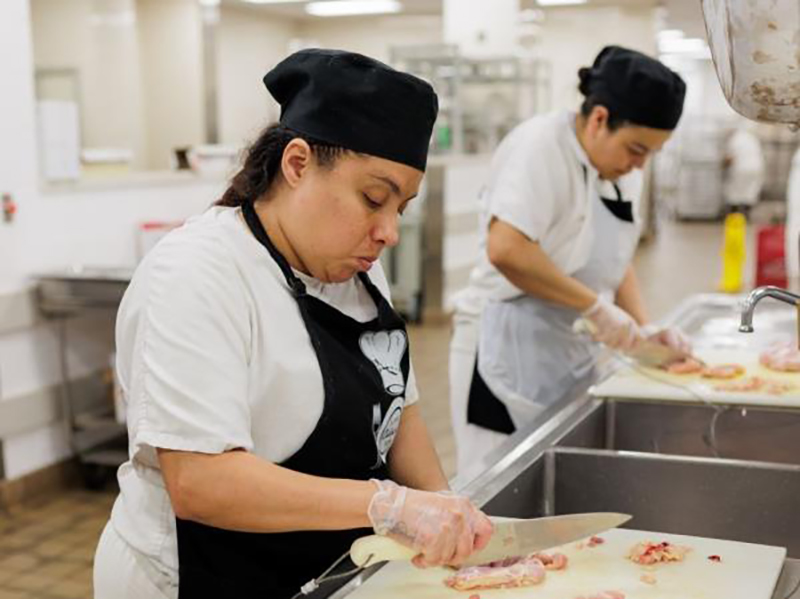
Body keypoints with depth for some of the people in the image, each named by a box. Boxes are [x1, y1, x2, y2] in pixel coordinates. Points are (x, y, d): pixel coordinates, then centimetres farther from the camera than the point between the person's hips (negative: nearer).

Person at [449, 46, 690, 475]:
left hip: (571, 355, 9)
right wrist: (596, 306, -22)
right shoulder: (541, 146, -16)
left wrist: (643, 328, 8)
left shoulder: (622, 171, 10)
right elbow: (505, 249, -29)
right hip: (509, 351, -8)